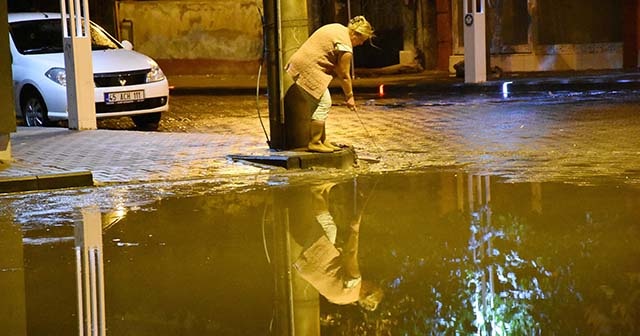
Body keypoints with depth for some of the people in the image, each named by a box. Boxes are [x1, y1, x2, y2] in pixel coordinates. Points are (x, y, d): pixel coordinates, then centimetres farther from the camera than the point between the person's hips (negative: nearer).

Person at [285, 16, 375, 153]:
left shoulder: (339, 28, 13)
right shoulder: (345, 46, -17)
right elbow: (344, 75, -11)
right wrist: (349, 96, 0)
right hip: (308, 68, -11)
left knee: (320, 104, 13)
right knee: (323, 103, -10)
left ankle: (322, 141, 17)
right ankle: (314, 143, -8)